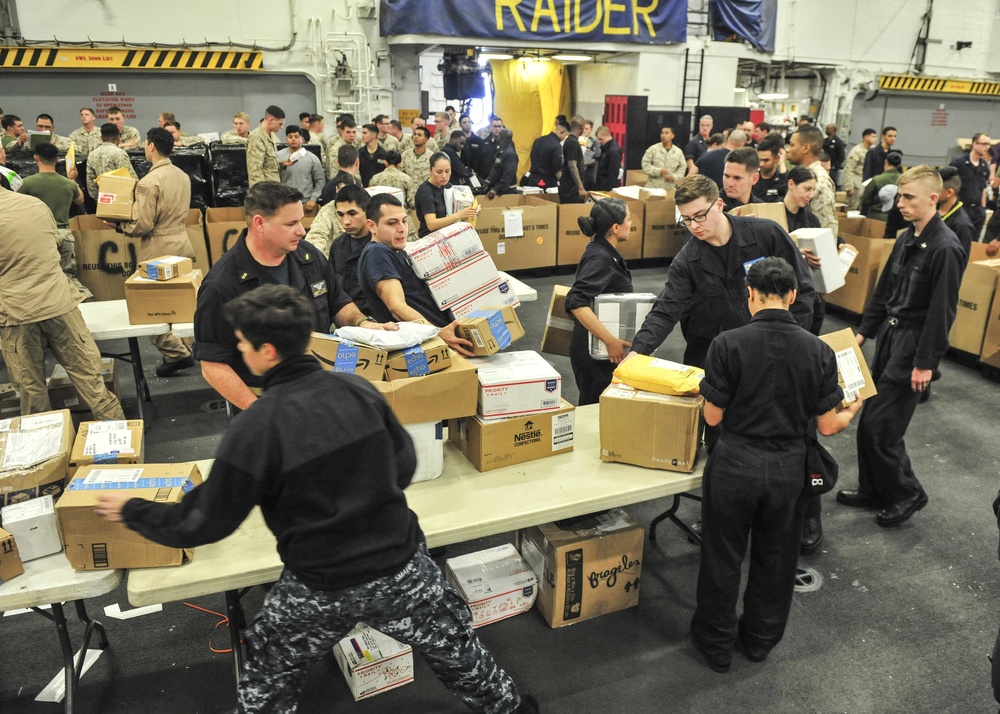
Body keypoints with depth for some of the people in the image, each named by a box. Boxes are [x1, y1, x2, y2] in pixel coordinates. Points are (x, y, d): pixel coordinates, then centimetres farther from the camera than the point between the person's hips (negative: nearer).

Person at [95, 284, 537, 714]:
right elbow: (404, 467, 2)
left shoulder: (254, 429, -19)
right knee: (455, 650, 26)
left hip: (321, 590, -2)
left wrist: (131, 511, 8)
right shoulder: (359, 390, -9)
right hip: (402, 568, 3)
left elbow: (206, 524, -8)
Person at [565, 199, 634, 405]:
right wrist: (610, 341, -34)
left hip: (600, 347, 9)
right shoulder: (600, 259, -22)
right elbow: (575, 302, -34)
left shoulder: (605, 251, 7)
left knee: (592, 407, 20)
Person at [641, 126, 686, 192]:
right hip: (653, 186, -1)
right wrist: (658, 171, -13)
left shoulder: (679, 152, 9)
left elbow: (682, 168, 11)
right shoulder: (652, 149, 2)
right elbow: (645, 164, -1)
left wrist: (674, 176, -8)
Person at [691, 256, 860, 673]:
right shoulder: (818, 351, -9)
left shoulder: (727, 344, -17)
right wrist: (851, 413, 20)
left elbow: (713, 416, -10)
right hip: (787, 467, 3)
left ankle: (717, 645, 33)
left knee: (723, 557, 16)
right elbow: (827, 426, -2)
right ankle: (759, 639, 42)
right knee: (774, 559, 23)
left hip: (734, 464, -2)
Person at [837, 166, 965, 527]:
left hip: (913, 347, -8)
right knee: (869, 421, 13)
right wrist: (864, 331, 14)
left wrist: (926, 363, -17)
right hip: (889, 337, 8)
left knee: (880, 427, -5)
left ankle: (907, 494, 16)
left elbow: (942, 311, -18)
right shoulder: (906, 239, 8)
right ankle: (873, 490, 28)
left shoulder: (945, 247, -18)